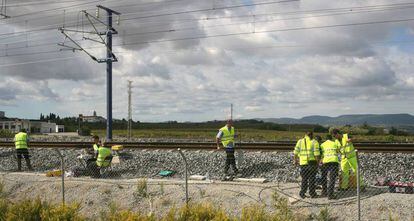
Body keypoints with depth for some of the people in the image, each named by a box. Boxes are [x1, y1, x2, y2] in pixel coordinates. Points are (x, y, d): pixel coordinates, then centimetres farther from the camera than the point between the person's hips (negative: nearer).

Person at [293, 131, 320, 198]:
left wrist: (295, 160, 14)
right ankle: (312, 193, 9)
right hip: (311, 162, -2)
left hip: (302, 163, 3)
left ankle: (302, 192, 6)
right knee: (312, 178, 6)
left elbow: (296, 152, 4)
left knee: (304, 178, 12)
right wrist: (317, 162, -4)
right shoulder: (314, 142, -3)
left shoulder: (300, 141, 5)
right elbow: (316, 153, -10)